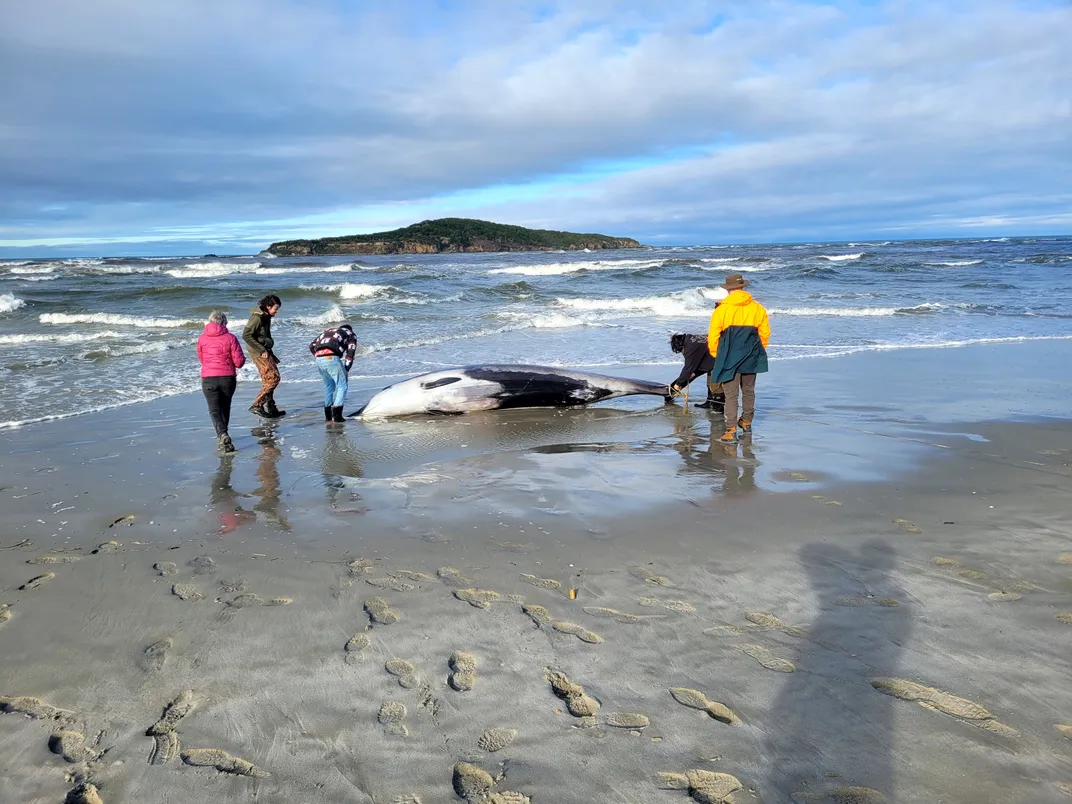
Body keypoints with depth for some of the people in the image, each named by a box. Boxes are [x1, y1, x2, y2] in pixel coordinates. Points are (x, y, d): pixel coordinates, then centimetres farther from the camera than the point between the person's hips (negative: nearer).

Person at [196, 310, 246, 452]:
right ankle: (222, 436, 30)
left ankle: (222, 435, -25)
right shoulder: (230, 338, -6)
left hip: (208, 378, 0)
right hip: (228, 377, 0)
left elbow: (201, 359, 15)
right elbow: (239, 362, -6)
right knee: (225, 407, 19)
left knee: (214, 410, -2)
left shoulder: (202, 338, 1)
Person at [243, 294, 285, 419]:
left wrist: (271, 355, 22)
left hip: (265, 351, 9)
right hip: (259, 352, -9)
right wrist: (262, 350, -20)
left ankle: (270, 408, 20)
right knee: (273, 377, -13)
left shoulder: (266, 317, 14)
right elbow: (246, 335, -21)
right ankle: (256, 405, -12)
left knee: (268, 380, 13)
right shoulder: (257, 317, -15)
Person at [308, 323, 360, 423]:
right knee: (342, 386, 4)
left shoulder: (327, 331, 36)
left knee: (329, 386, 21)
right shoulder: (351, 335, 24)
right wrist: (346, 370, 12)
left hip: (319, 359, 5)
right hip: (332, 358, -5)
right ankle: (336, 416, -6)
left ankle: (328, 416, 22)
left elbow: (312, 346, 25)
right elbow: (350, 354, 9)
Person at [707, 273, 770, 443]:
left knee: (731, 394, 0)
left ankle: (731, 430, -7)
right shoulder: (757, 308, 1)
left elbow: (713, 336, -6)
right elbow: (765, 333, 7)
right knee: (748, 390, 20)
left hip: (729, 358, -3)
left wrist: (716, 355, 10)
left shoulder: (721, 310, -8)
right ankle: (747, 422, 35)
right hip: (751, 358, 3)